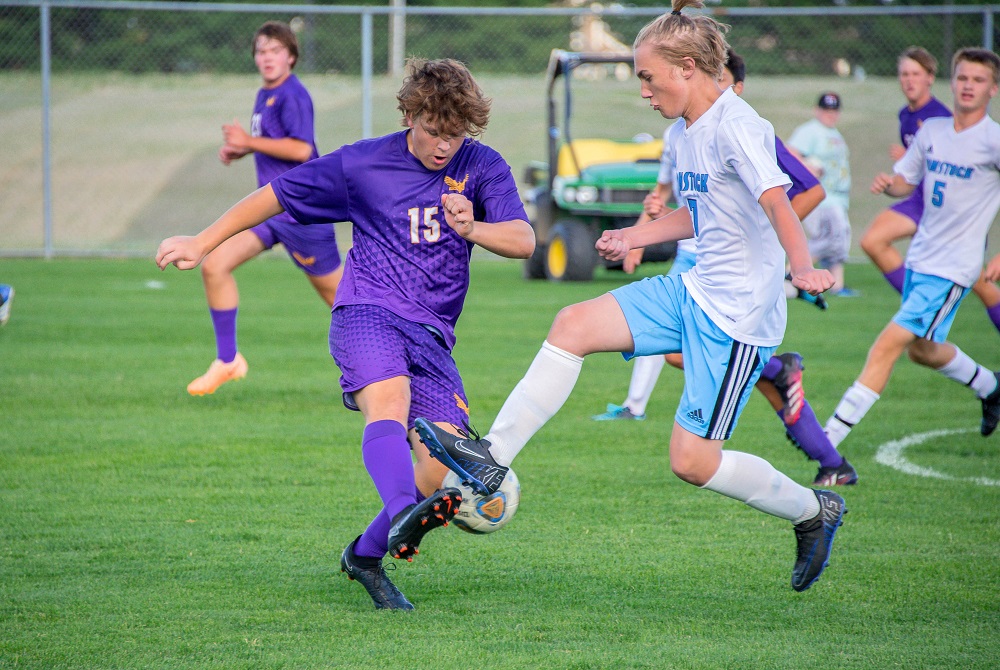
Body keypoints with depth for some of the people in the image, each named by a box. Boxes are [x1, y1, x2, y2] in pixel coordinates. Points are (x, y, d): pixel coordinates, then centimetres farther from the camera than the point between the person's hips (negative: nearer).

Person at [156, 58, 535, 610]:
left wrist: (472, 229, -26)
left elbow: (523, 240, -6)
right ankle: (404, 512, -62)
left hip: (431, 332, 3)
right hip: (367, 311, -3)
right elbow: (276, 195, 12)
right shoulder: (363, 165, 1)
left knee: (442, 458, -12)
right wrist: (202, 243, 14)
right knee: (390, 399, -35)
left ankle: (366, 554, 10)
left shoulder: (482, 167, 4)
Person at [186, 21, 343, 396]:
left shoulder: (292, 96, -15)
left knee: (335, 291, 2)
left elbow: (301, 149, -25)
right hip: (269, 206, 9)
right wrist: (238, 150, 9)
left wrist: (248, 141, -21)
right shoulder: (265, 96, 12)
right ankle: (227, 361, 3)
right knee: (214, 265, -5)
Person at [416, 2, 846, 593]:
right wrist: (638, 236, 22)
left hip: (739, 315, -9)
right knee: (574, 325, -7)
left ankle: (814, 511, 16)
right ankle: (493, 458, -4)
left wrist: (804, 268, -47)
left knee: (693, 461, -7)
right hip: (694, 290, 9)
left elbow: (779, 206, -32)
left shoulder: (736, 125, -18)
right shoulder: (683, 134, 11)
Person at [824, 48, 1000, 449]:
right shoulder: (931, 131, 7)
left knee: (888, 345, -15)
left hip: (952, 268, -8)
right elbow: (906, 182, 16)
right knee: (921, 350, 23)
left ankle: (829, 438, -16)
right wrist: (888, 184, -9)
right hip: (919, 258, 8)